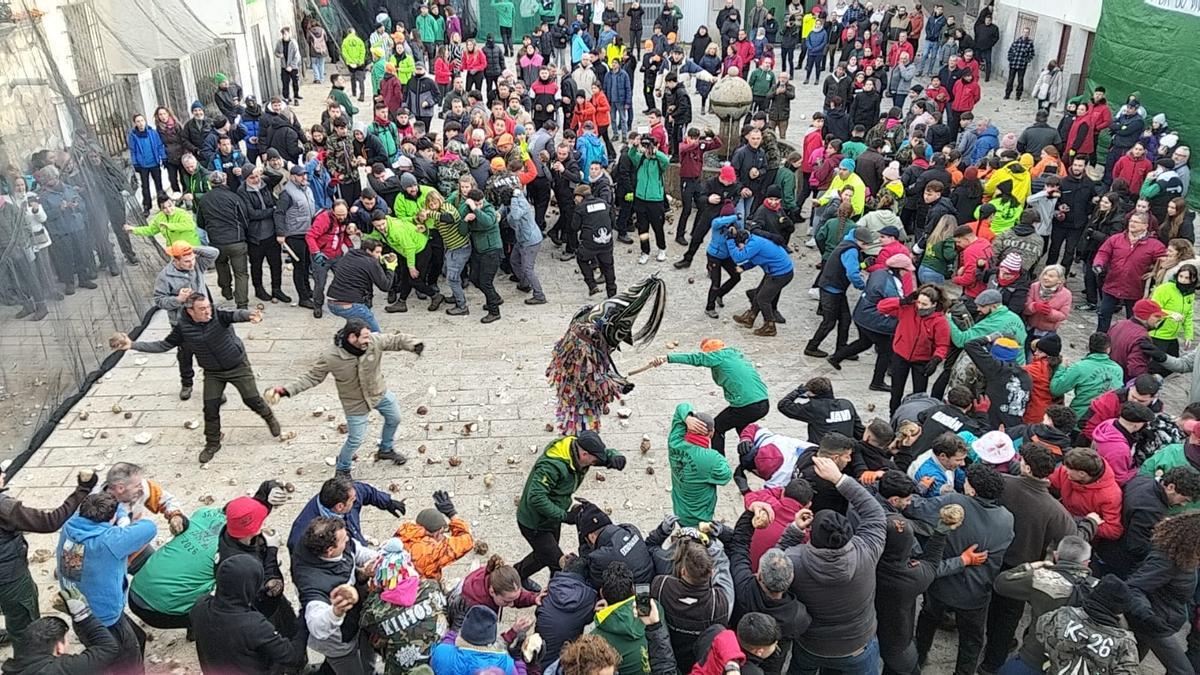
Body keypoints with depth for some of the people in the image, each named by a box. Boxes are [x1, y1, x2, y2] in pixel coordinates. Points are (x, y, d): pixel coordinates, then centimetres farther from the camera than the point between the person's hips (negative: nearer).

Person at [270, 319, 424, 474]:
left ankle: (386, 450, 54)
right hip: (356, 404, -4)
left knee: (394, 419, 24)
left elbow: (397, 339, -16)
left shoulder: (375, 341, -26)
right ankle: (342, 469, 39)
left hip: (380, 393, 4)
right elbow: (311, 377, -19)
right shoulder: (330, 357, -31)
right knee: (355, 440, 8)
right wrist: (286, 390, -27)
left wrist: (415, 345, -37)